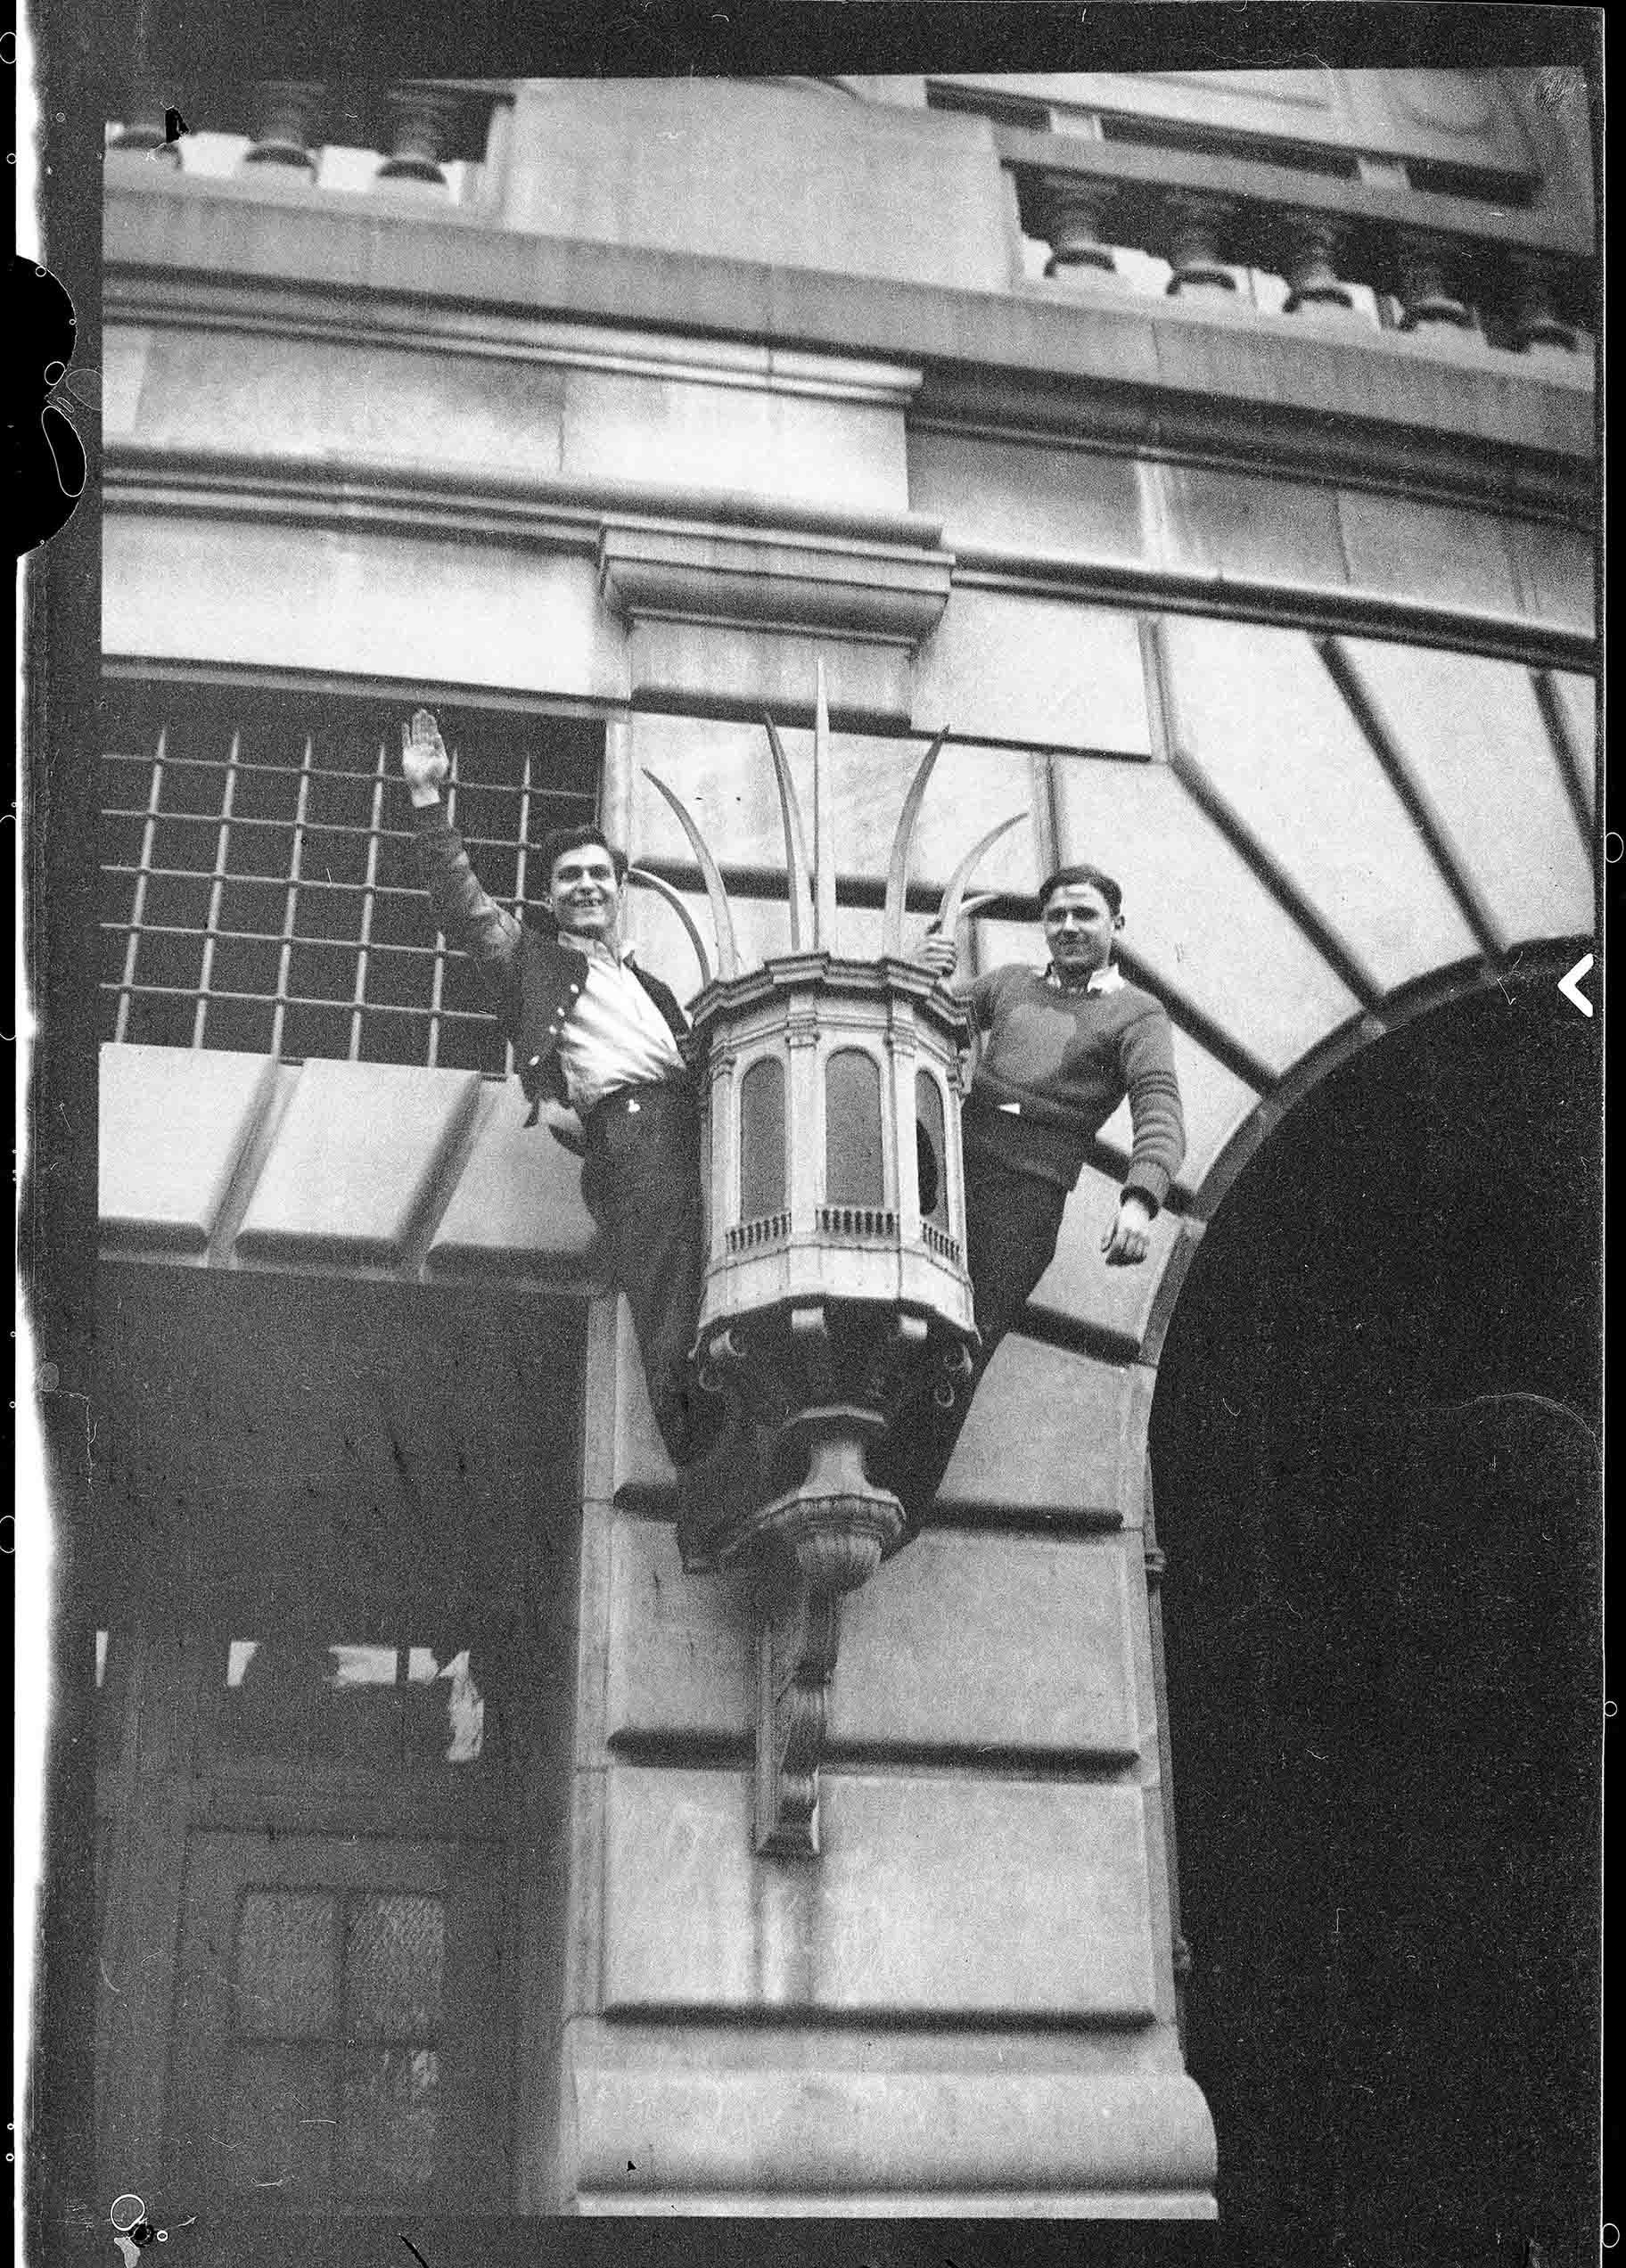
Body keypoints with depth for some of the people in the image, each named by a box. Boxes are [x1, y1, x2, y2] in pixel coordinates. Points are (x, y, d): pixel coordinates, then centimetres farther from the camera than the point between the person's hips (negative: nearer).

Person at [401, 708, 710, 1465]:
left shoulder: (651, 986, 37)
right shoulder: (530, 955, 27)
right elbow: (460, 900, 17)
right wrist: (426, 797, 11)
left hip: (695, 1115, 5)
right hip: (623, 1121, -5)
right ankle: (703, 1456, -31)